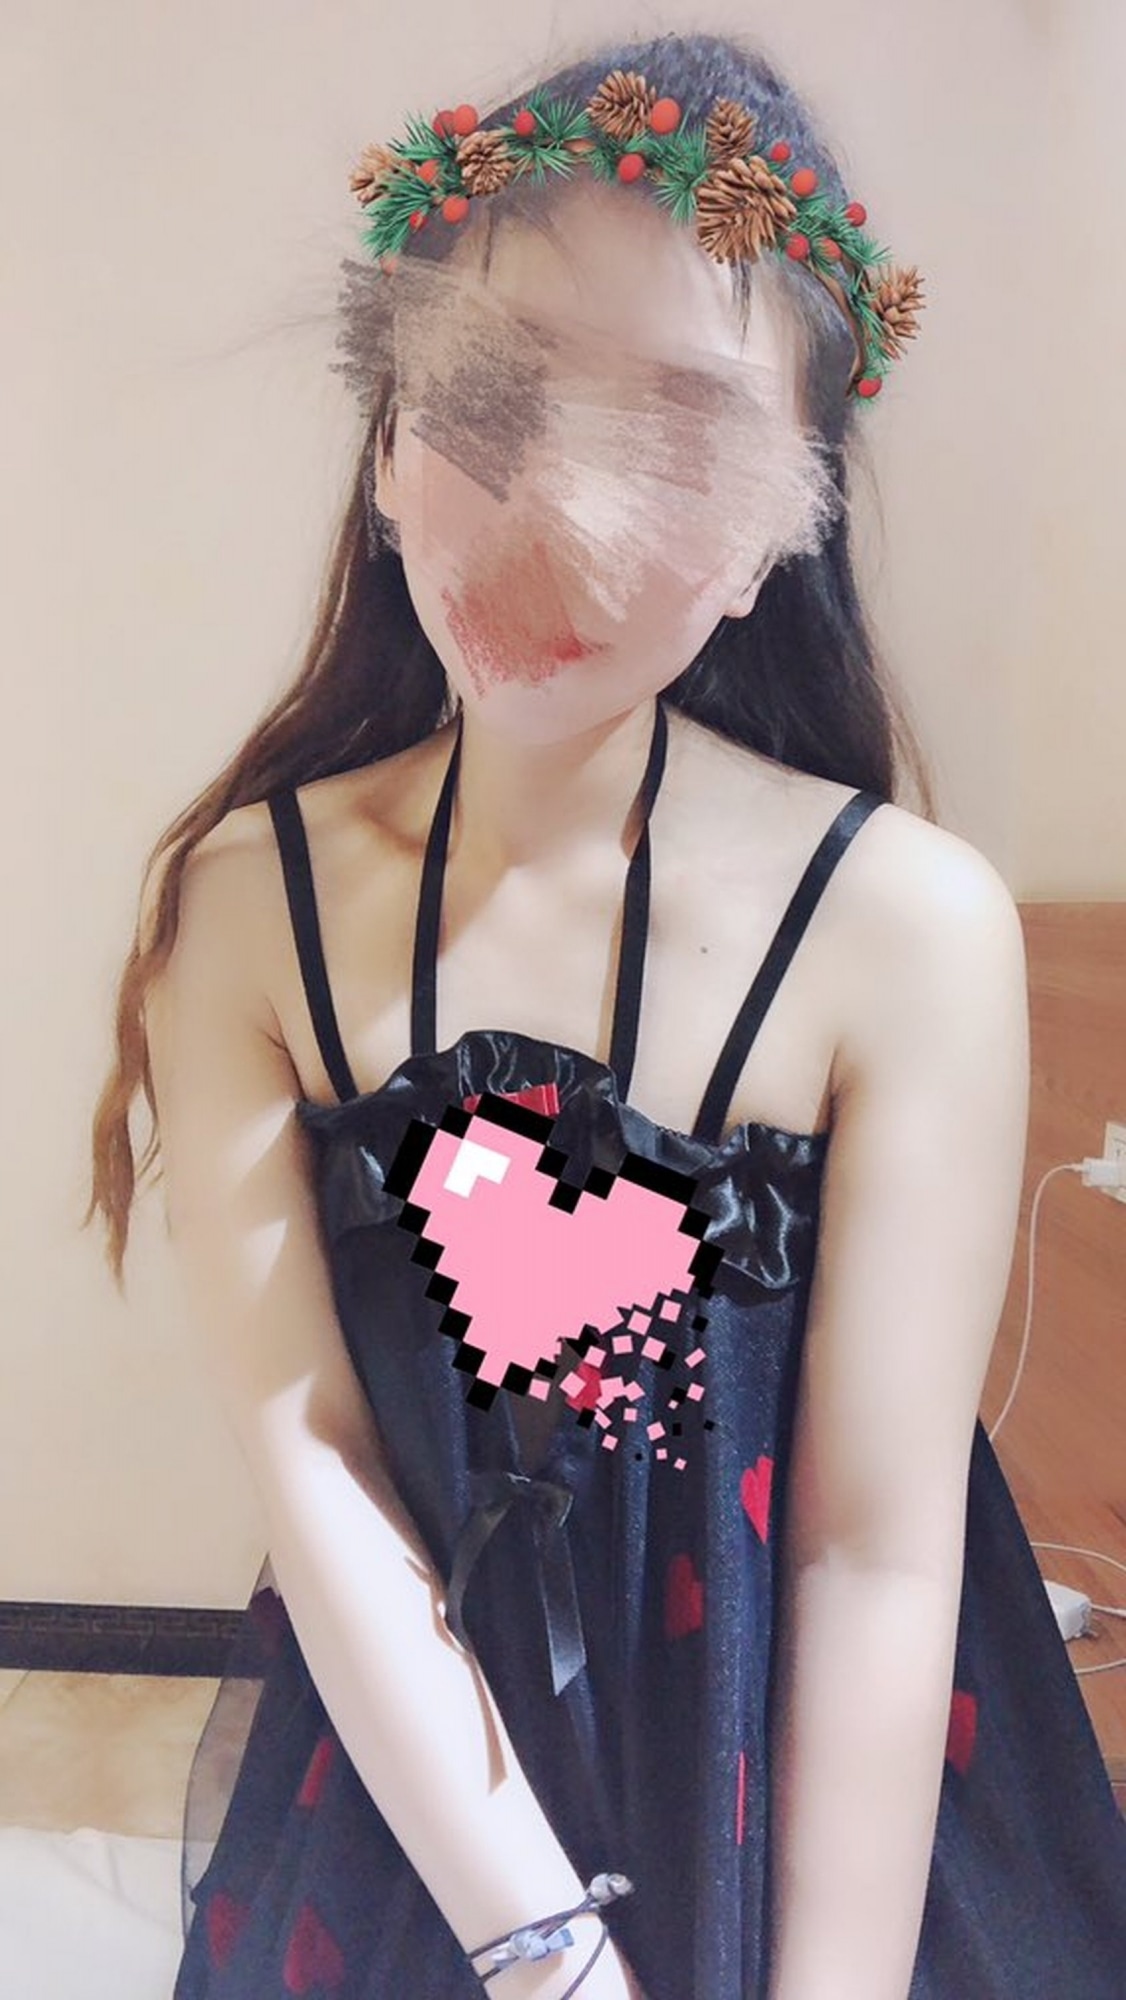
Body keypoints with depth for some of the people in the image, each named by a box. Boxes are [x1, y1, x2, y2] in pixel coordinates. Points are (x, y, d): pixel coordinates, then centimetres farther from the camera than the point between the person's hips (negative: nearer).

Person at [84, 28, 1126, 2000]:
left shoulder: (911, 925, -22)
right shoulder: (252, 894, -15)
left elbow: (878, 1550, -18)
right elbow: (302, 1442, -15)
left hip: (805, 1775, -1)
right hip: (409, 1756, 2)